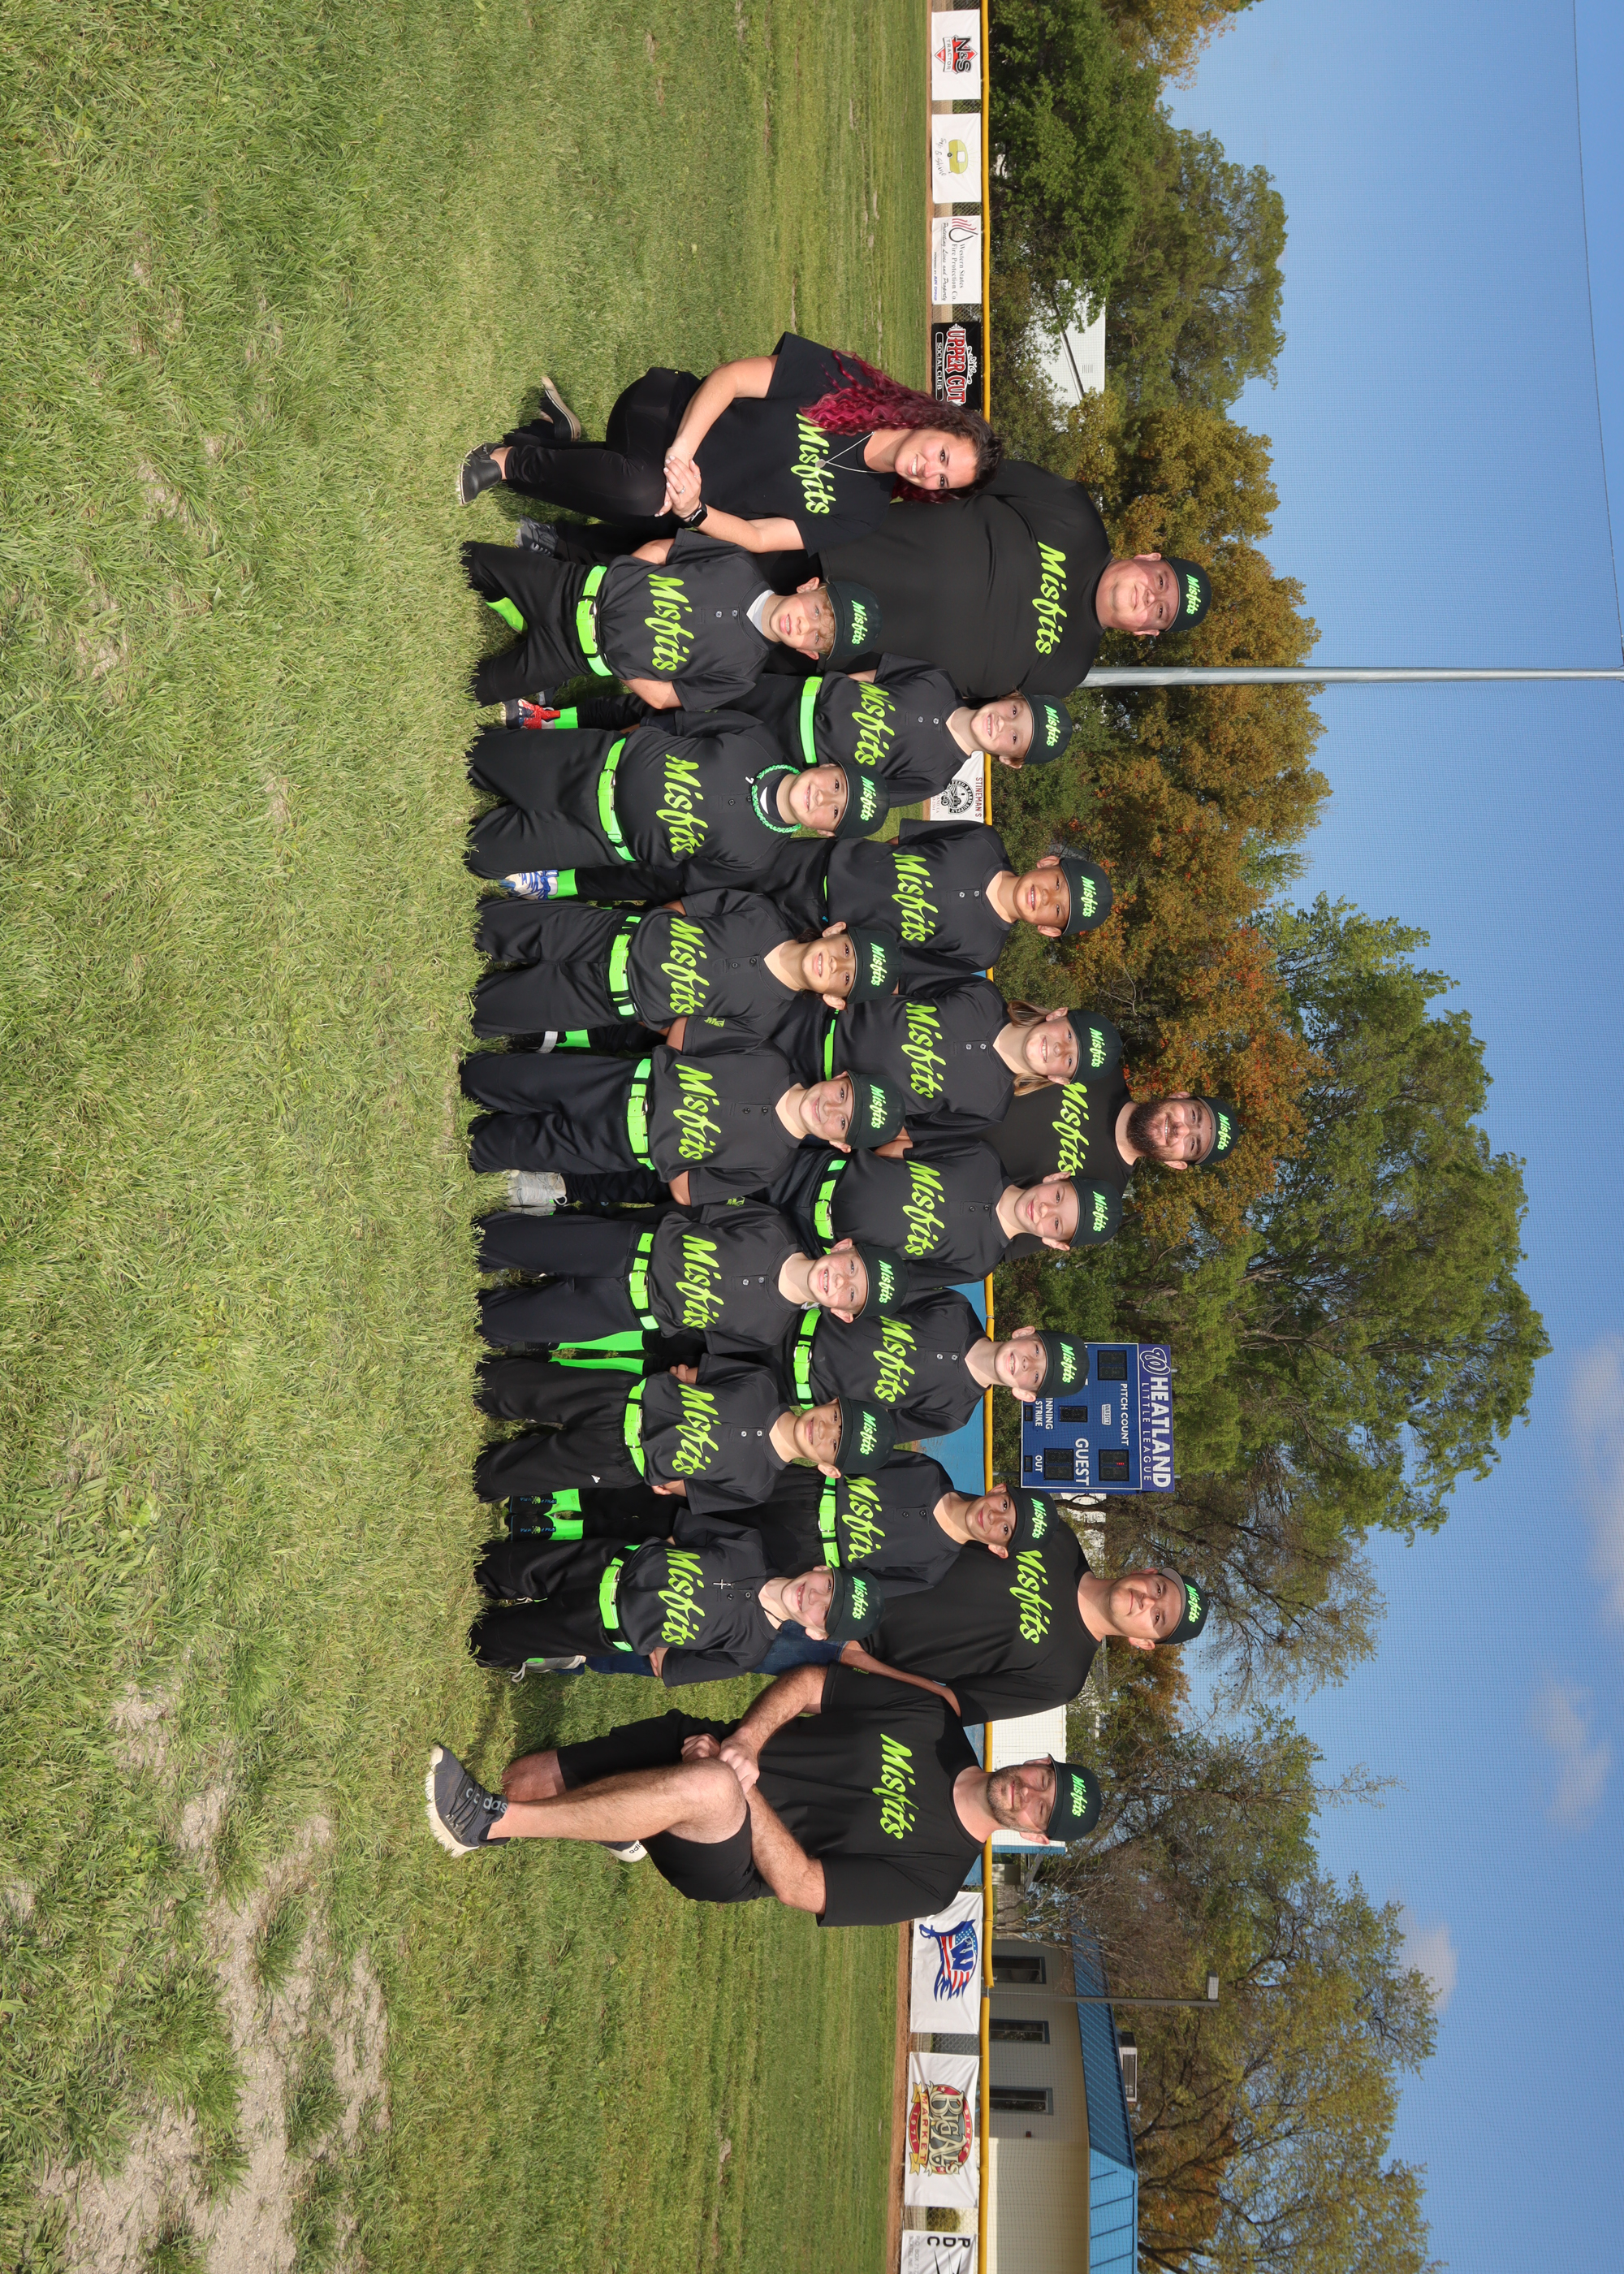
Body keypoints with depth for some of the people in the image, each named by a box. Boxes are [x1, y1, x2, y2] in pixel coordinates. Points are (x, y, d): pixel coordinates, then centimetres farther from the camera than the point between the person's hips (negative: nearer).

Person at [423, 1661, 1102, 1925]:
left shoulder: (934, 1878, -7)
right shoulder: (933, 1717, 4)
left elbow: (799, 1887, -15)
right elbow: (809, 1682, 4)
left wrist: (741, 1787, -21)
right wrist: (746, 1740, -13)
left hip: (720, 1863, -5)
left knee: (706, 1789, -42)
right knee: (527, 1781, -11)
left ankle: (489, 1822, -36)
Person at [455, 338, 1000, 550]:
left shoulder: (860, 512, -4)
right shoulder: (848, 382, -10)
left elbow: (758, 539, -10)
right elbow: (731, 376, -12)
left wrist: (692, 511, -29)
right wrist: (681, 451, -27)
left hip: (695, 516, 4)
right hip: (666, 416, -4)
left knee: (651, 505, -26)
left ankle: (512, 460, -6)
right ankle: (559, 431, -9)